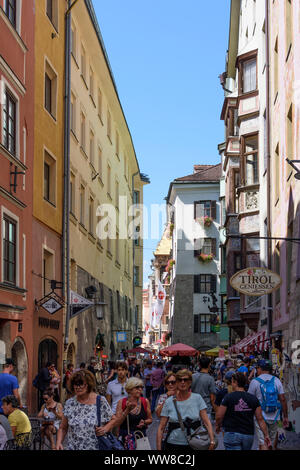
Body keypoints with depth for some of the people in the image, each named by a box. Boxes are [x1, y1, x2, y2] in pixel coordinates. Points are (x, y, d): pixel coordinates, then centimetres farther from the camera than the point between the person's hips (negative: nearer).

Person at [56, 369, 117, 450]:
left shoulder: (100, 401, -5)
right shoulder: (69, 403, 1)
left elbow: (113, 420, 6)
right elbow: (63, 428, 8)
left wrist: (105, 429, -12)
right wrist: (59, 443, -6)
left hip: (96, 447, -1)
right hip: (73, 447, 1)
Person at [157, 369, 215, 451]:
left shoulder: (197, 398, 2)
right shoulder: (169, 402, 1)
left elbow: (206, 422, -4)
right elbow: (161, 428, 2)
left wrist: (212, 441, -17)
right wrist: (159, 448, -4)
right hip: (173, 445, 0)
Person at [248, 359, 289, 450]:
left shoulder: (254, 381, -5)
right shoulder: (276, 380, 5)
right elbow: (283, 399, 2)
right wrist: (285, 417, 7)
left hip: (261, 416, -4)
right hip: (274, 417, 4)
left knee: (263, 443, -6)